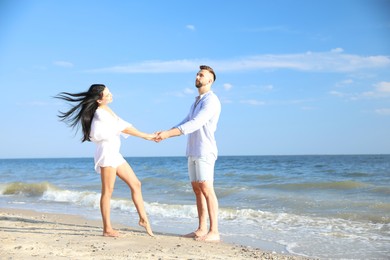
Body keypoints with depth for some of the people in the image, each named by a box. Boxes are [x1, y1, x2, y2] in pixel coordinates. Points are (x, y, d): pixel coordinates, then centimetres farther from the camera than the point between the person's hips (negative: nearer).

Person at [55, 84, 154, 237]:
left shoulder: (107, 111, 17)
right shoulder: (100, 113, -11)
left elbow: (123, 127, 9)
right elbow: (123, 127, -12)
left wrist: (147, 136, -1)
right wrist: (146, 136, -9)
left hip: (115, 154, 9)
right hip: (106, 152, -9)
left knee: (135, 184, 8)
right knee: (108, 191, -6)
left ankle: (143, 219, 14)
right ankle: (107, 229, -1)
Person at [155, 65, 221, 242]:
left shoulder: (211, 100, -10)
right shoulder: (197, 102, 23)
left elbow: (195, 124, -21)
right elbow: (184, 125, 23)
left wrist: (168, 134, -24)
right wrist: (165, 133, 8)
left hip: (205, 151, -9)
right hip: (193, 152, 9)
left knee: (206, 189, -13)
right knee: (197, 190, 7)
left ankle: (214, 232, -11)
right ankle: (202, 229, 11)